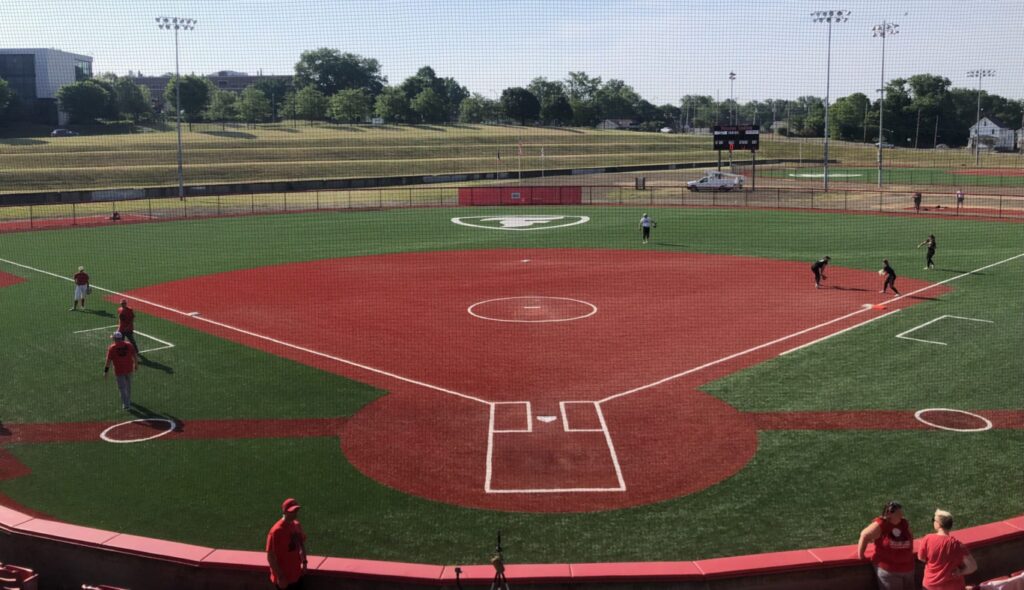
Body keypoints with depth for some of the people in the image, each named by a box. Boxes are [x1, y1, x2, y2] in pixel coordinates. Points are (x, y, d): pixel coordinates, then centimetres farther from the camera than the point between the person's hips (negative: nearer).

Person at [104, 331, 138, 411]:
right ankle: (128, 400, 38)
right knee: (128, 385, 23)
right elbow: (134, 356, 5)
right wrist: (136, 365, 19)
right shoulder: (129, 345, 0)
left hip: (119, 371, -4)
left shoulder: (111, 348, -9)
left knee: (122, 387, 4)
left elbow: (108, 360, -10)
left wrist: (106, 371, -4)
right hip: (129, 369, 4)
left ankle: (126, 404, 3)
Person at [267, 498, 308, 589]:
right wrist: (280, 577, -19)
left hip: (297, 575, 7)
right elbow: (270, 557, -20)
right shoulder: (276, 531, -23)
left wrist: (304, 562, 7)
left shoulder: (297, 526, 0)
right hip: (283, 578, -7)